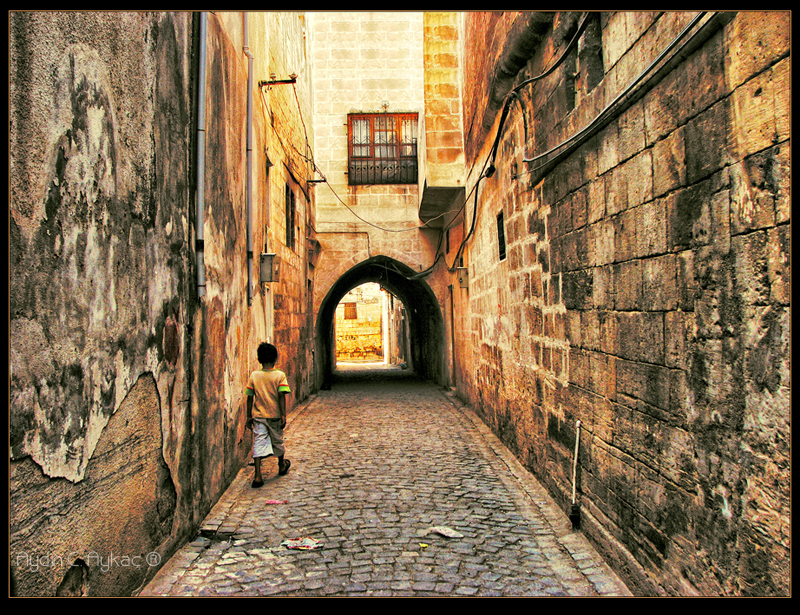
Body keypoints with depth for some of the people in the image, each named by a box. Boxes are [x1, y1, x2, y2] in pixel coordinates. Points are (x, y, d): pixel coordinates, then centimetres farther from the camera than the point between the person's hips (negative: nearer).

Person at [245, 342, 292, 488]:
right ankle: (282, 466, 40)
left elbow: (250, 398, 1)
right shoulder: (280, 375, -7)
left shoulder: (254, 376, -2)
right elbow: (281, 396, -12)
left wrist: (249, 416, 8)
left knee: (258, 444, -1)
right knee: (277, 441, 18)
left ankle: (258, 476, -11)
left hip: (258, 416, 0)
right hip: (274, 415, 0)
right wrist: (283, 415, -9)